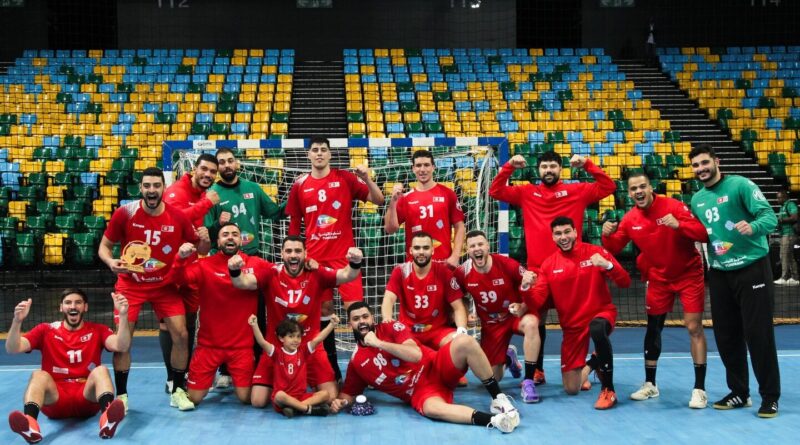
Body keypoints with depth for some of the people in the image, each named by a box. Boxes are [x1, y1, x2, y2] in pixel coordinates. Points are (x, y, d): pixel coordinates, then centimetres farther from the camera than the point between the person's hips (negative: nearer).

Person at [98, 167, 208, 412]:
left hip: (165, 285, 1)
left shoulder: (178, 216, -9)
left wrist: (204, 240, -22)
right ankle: (121, 395, 10)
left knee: (181, 335, -7)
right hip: (130, 284, -1)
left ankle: (178, 392, 10)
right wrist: (110, 261, -24)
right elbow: (104, 246, -2)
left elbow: (200, 249, 1)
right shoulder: (124, 213, -13)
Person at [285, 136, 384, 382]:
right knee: (323, 309, 8)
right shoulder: (299, 185, 5)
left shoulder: (345, 178, 1)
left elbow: (378, 200, -2)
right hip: (315, 258, 2)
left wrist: (367, 178, -17)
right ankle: (331, 369, 19)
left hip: (344, 255, -2)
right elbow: (294, 224, 12)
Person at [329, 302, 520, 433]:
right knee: (431, 408, -40)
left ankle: (497, 398, -22)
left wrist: (378, 343, -13)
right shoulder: (356, 362, 8)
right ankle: (493, 420, -45)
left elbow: (416, 355, -14)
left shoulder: (392, 328, 1)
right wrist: (340, 401, -6)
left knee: (464, 342, -30)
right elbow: (349, 393, 18)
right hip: (419, 392, -1)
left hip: (436, 368, 1)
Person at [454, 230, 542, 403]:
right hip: (490, 324, 3)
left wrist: (523, 308, -27)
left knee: (531, 323, -41)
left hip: (516, 315, -2)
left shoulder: (507, 265, -22)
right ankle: (508, 356, 42)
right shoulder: (463, 273, -14)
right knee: (493, 378, 3)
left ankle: (528, 382, -29)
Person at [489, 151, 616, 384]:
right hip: (537, 268, 1)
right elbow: (496, 191, 5)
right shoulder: (526, 193, 8)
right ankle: (537, 370, 18)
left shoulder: (577, 191, 6)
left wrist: (587, 164, -11)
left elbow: (608, 187, -1)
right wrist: (509, 166, -7)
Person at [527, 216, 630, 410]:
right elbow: (536, 301, -6)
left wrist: (607, 265, -30)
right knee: (571, 389, 3)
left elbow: (625, 282, -11)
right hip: (572, 325, 3)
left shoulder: (595, 252, -6)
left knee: (597, 329, -42)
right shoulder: (549, 264, 0)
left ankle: (608, 389, -24)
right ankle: (590, 365, 39)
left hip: (601, 313, -3)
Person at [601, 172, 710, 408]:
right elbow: (614, 248, 1)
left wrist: (678, 225, -39)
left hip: (688, 275, -4)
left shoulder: (673, 206, -19)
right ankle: (650, 384, 24)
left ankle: (699, 389, -2)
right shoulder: (629, 219, -6)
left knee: (694, 328, -9)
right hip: (658, 278, 4)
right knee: (653, 328, 10)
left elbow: (704, 234, -23)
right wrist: (607, 234, -20)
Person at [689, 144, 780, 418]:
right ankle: (739, 392, 23)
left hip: (752, 268, -6)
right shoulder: (697, 199, 9)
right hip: (719, 273, 6)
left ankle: (770, 397, 9)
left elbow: (769, 216, -19)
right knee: (726, 335, 9)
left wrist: (753, 227, -39)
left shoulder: (740, 185, -10)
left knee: (758, 334, -3)